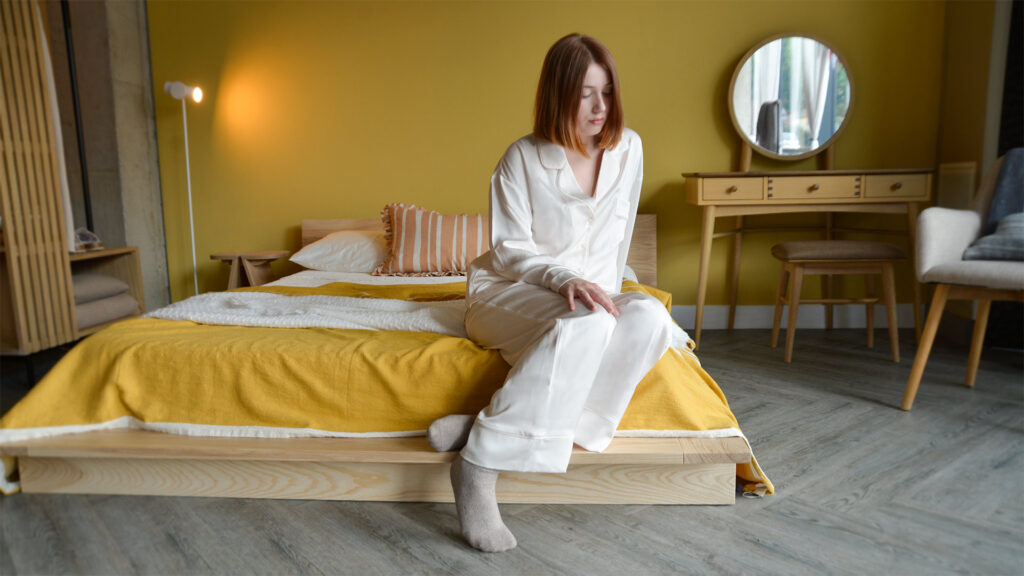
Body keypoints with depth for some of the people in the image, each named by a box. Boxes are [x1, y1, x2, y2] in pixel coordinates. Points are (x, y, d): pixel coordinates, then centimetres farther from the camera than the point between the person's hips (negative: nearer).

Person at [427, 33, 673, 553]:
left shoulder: (627, 148, 5)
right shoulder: (523, 157, -7)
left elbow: (617, 238, 13)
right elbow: (510, 248, -10)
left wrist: (605, 292, 2)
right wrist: (564, 278, -27)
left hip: (590, 293, 5)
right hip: (508, 292, -4)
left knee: (650, 316, -29)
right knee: (586, 323, -37)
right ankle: (478, 465, -33)